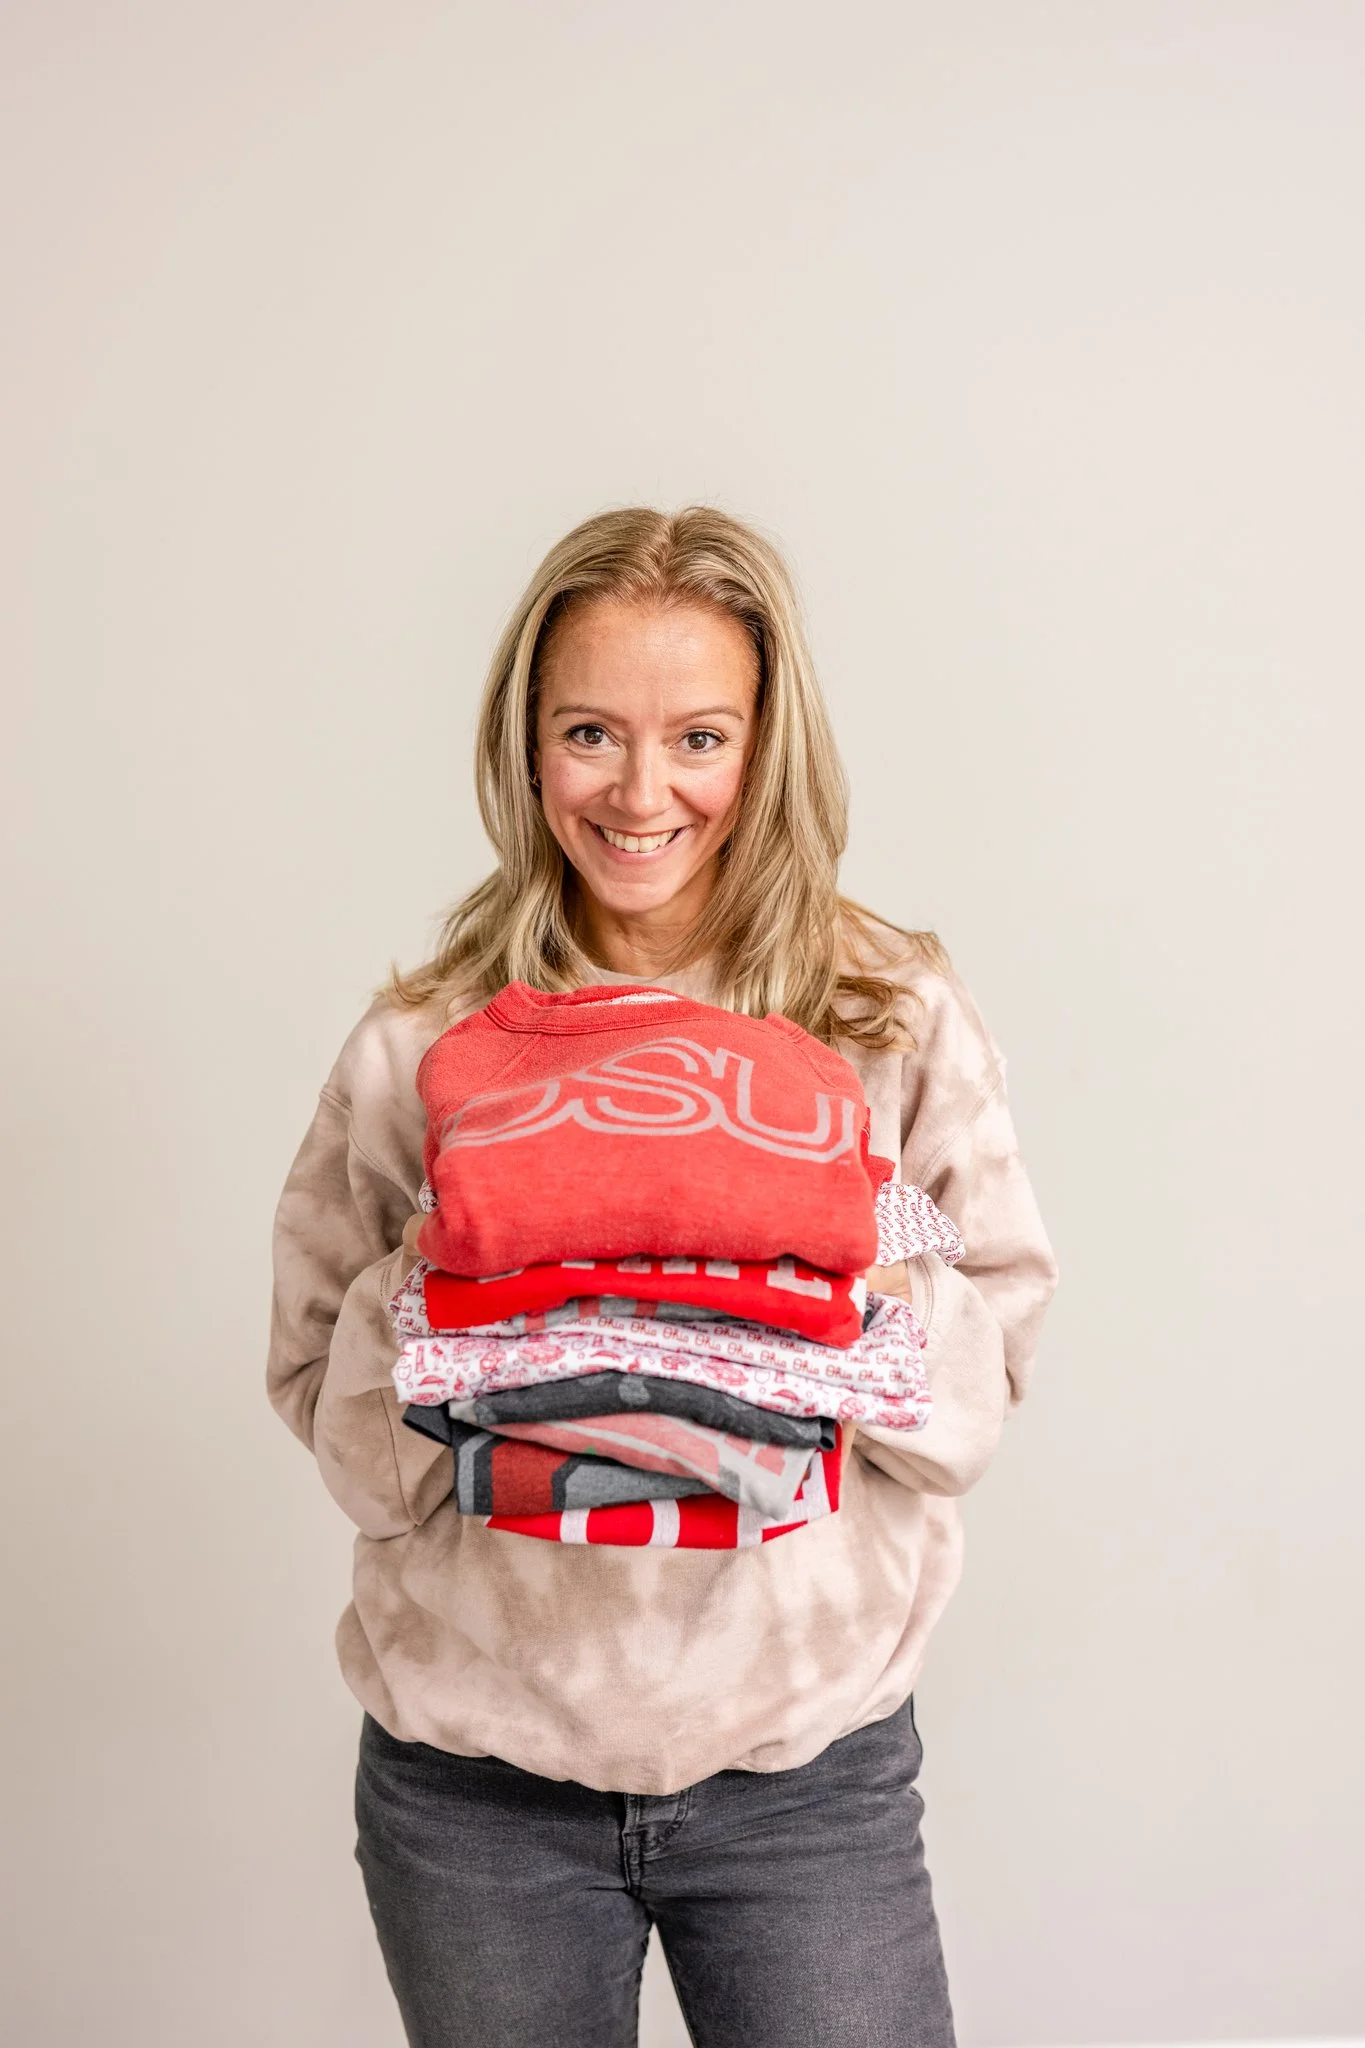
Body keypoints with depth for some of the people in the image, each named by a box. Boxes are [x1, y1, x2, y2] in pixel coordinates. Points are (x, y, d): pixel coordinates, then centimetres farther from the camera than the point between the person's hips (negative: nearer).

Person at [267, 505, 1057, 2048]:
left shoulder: (898, 1021, -5)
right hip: (476, 1767, 1)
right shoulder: (421, 1045, -5)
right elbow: (314, 1388, 0)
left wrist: (879, 1297, -21)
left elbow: (1001, 1350, -1)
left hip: (805, 1759, 0)